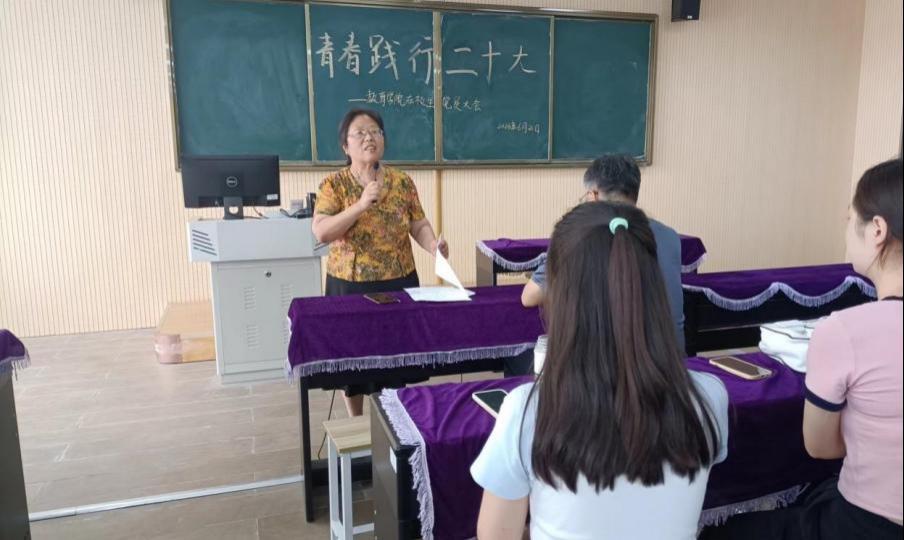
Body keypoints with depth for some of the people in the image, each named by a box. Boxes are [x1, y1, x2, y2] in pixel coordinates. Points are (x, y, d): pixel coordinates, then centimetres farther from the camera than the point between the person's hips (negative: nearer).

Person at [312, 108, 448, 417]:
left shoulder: (402, 182, 1)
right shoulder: (334, 184, -6)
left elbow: (419, 225, 3)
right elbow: (320, 232, -17)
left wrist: (434, 246, -19)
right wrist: (361, 204, -24)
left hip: (399, 282, 2)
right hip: (350, 285, -2)